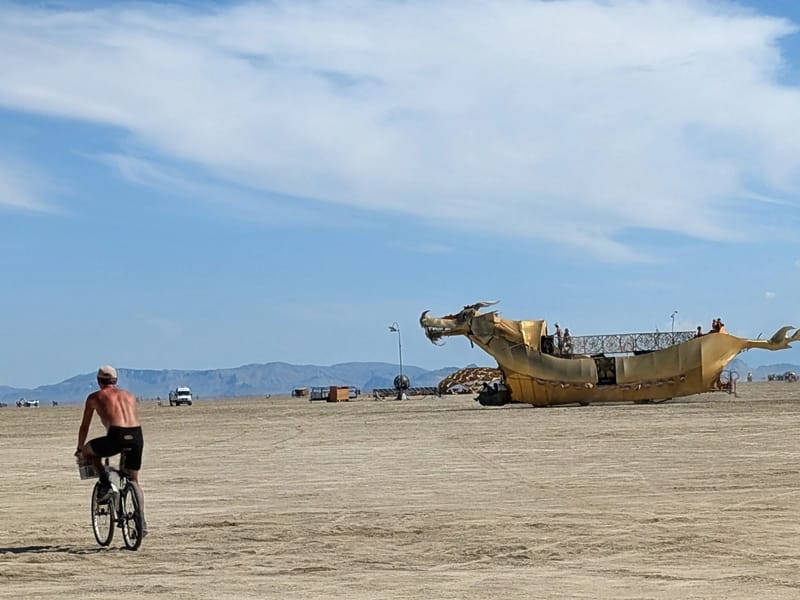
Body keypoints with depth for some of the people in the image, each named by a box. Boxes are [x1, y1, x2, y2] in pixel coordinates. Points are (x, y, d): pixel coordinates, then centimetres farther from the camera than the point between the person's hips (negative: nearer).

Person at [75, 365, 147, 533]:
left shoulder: (95, 397, 18)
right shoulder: (128, 395, 28)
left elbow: (84, 427, 23)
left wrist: (79, 449, 38)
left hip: (117, 436, -4)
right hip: (137, 437, 4)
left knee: (88, 450, 25)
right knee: (134, 480, 21)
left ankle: (105, 484, 9)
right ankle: (142, 522, 13)